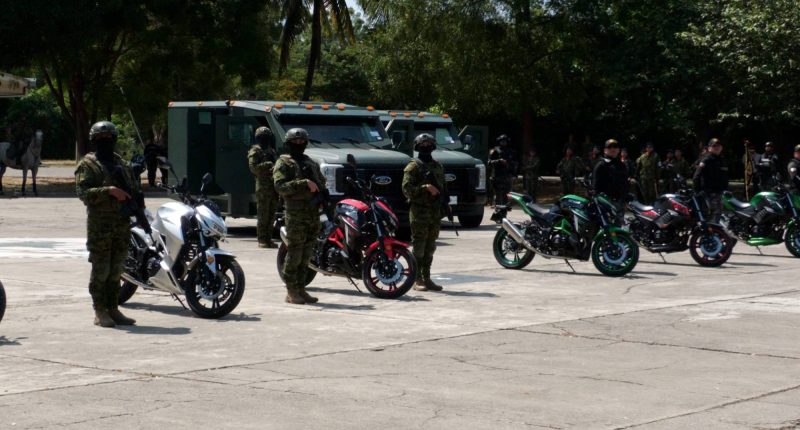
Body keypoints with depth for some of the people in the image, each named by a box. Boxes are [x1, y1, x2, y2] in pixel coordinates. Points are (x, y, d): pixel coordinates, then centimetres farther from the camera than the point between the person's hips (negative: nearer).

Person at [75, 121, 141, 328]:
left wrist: (137, 199, 4)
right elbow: (83, 192, -14)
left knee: (116, 270, 9)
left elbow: (134, 189, 25)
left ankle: (113, 309, 15)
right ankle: (100, 312, 2)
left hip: (122, 224, 6)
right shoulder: (88, 165, -2)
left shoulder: (122, 164, 18)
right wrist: (109, 191, -23)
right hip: (100, 224, -6)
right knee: (101, 270, -3)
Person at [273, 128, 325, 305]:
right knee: (294, 254, -7)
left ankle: (300, 289, 14)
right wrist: (304, 184, -22)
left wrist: (321, 191, 8)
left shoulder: (311, 163, 22)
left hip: (313, 212, 7)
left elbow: (322, 182, 31)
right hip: (296, 214, -7)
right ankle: (291, 292, -4)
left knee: (306, 255, 9)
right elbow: (280, 186, -14)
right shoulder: (283, 163, -1)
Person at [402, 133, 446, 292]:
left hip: (435, 212, 6)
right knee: (418, 247, -6)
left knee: (430, 247, 9)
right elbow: (407, 188, -12)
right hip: (419, 212, -6)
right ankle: (417, 279, -3)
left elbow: (444, 188, 25)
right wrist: (425, 187, -22)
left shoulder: (438, 166, 17)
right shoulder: (413, 167, -3)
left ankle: (426, 278, 14)